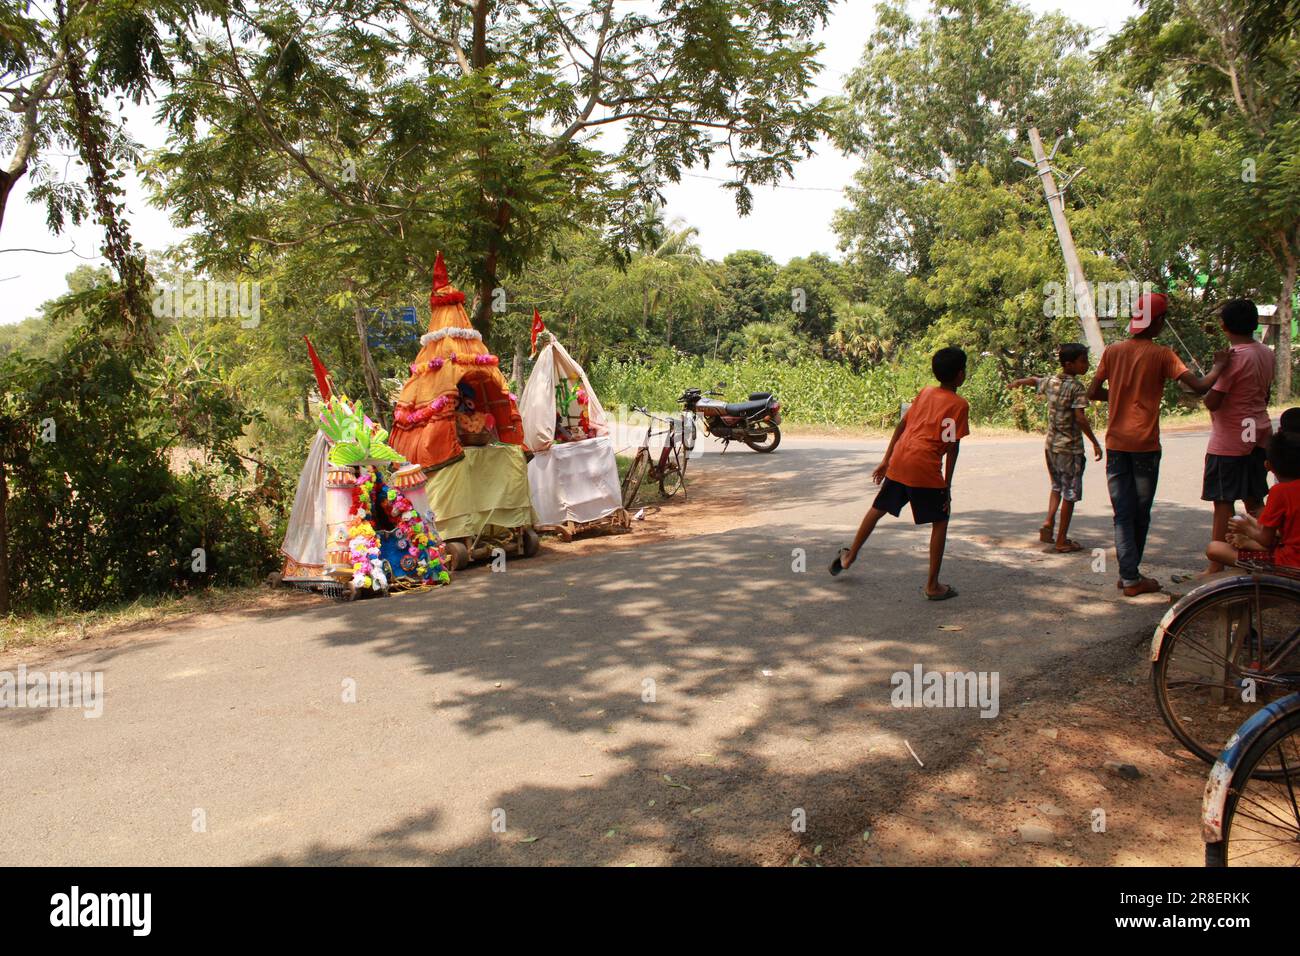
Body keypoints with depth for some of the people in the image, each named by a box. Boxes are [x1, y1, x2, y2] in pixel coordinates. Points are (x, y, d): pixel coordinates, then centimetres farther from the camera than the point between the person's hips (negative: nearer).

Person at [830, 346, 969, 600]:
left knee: (878, 509, 23)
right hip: (926, 469, -6)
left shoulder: (925, 392, 15)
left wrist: (886, 460, 20)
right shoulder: (959, 404, -3)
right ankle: (932, 586, 7)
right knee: (940, 522, 7)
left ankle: (850, 556, 37)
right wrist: (947, 486, -3)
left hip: (899, 462, 6)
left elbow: (901, 425, 15)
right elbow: (952, 447, -7)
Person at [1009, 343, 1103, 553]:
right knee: (1070, 493, 2)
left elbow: (1034, 380, 25)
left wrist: (1018, 382, 45)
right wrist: (1095, 442, -14)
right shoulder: (1076, 387, -16)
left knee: (1057, 486, 24)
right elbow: (1080, 419, -22)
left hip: (1051, 444, 7)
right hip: (1070, 447, -7)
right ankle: (1062, 540, 6)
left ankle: (1049, 521, 7)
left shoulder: (1050, 381, 4)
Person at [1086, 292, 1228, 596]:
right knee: (1140, 513, 10)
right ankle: (1130, 575, 17)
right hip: (1145, 445, -3)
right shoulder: (1162, 354, -7)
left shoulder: (1113, 351, 3)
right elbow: (1200, 387, -13)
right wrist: (1219, 365, 4)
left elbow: (1092, 393, 5)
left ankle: (1129, 576, 1)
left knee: (1122, 512, 5)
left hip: (1116, 443, 3)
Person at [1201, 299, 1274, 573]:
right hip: (1258, 435, 8)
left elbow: (1211, 401, -20)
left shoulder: (1233, 356, -18)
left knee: (1223, 503, -3)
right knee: (1254, 502, 14)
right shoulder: (1266, 354, 7)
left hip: (1229, 440, -8)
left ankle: (1216, 568, 2)